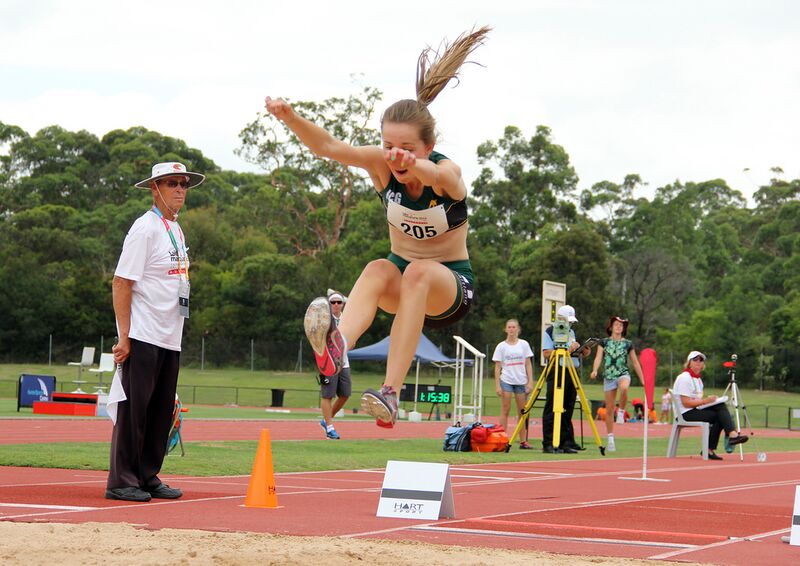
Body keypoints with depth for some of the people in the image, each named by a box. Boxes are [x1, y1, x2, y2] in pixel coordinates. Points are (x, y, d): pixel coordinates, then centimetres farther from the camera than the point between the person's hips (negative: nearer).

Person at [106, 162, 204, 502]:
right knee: (133, 409, -5)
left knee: (162, 412, 9)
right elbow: (120, 283, -13)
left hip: (170, 340, 8)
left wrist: (175, 333, 15)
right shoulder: (145, 228, -9)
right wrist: (124, 337, -17)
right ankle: (121, 482, -1)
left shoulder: (176, 230, 16)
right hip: (143, 337, -8)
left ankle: (148, 477, 17)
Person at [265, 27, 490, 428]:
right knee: (378, 270, -33)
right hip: (402, 281, 3)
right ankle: (336, 346, -64)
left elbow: (437, 174, -48)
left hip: (451, 285, -2)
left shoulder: (447, 173, -22)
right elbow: (328, 147, -28)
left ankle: (391, 393, -47)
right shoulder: (382, 166, -12)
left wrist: (414, 166, -72)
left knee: (418, 272, -37)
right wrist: (290, 118, -47)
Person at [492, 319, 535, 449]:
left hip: (521, 381, 2)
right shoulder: (501, 346, 2)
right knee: (505, 410, -4)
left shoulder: (524, 344, 6)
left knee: (522, 411, 3)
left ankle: (523, 441, 6)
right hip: (506, 381, -2)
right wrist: (497, 385, -5)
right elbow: (497, 367, 2)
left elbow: (528, 364, 7)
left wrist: (530, 382, -1)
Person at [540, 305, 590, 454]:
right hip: (557, 373, -7)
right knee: (552, 410, -6)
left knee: (567, 411, 7)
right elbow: (546, 353, -14)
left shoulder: (571, 332, 20)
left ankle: (567, 443, 9)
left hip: (572, 373, 7)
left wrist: (582, 353, 2)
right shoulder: (550, 332, -3)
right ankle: (548, 444, -7)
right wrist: (567, 350, -18)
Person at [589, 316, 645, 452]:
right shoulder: (604, 342, 8)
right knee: (609, 409, 1)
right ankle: (610, 438, 11)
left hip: (623, 374, -1)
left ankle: (622, 411, -12)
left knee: (624, 388, -39)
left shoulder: (628, 344, 8)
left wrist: (643, 380, 11)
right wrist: (595, 370, -24)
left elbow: (635, 363, 13)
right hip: (608, 376, 1)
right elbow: (598, 357, -5)